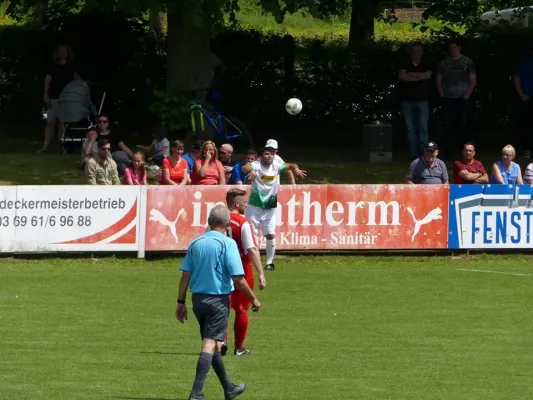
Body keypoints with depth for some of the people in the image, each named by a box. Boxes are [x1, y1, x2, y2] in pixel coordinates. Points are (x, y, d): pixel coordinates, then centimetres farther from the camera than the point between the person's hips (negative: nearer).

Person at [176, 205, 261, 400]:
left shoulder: (195, 243, 4)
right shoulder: (227, 244, -12)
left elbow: (185, 274, 3)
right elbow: (238, 278, -15)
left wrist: (181, 302, 8)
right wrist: (253, 299, -4)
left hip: (198, 299, 6)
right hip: (218, 300, -6)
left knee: (213, 344, 17)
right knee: (210, 345, -6)